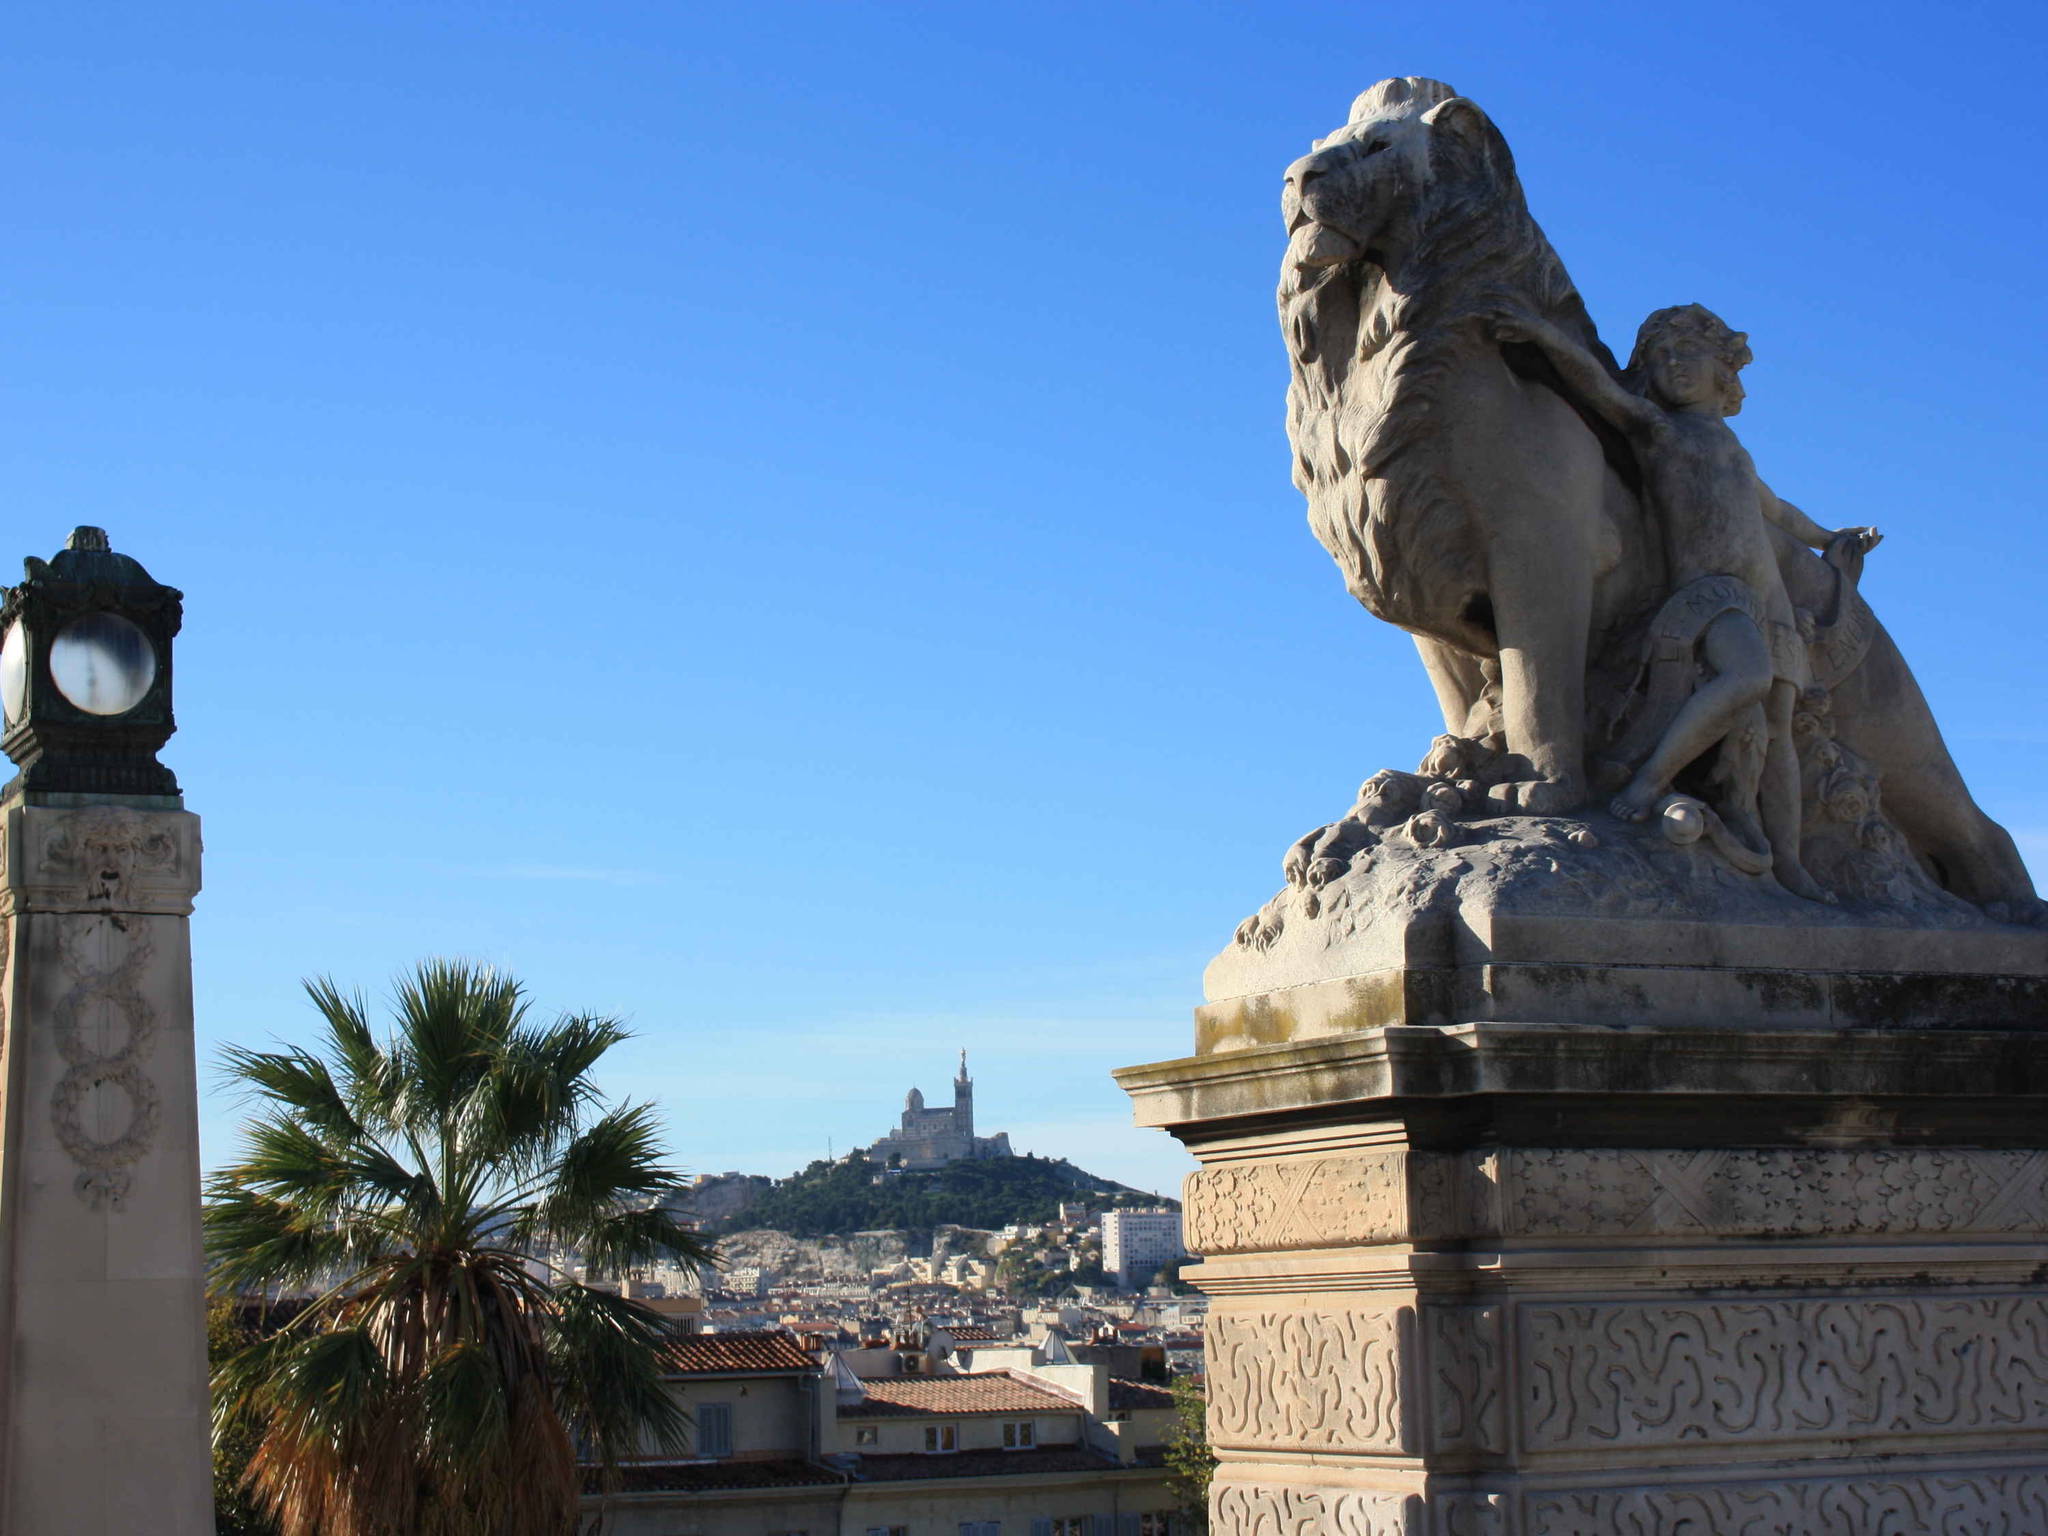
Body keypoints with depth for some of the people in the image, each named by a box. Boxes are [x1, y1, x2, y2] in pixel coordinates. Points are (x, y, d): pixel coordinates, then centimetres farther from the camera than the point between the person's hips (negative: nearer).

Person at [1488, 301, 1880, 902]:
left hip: (1767, 595, 7)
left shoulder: (1730, 447, 32)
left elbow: (1776, 509, 49)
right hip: (1706, 584, -7)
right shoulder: (1654, 425, 12)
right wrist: (1545, 334, -17)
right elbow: (1597, 383, -3)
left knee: (1777, 729, 1)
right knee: (1748, 678, -35)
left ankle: (1786, 861, 3)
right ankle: (1649, 782, -32)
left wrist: (1828, 539, 58)